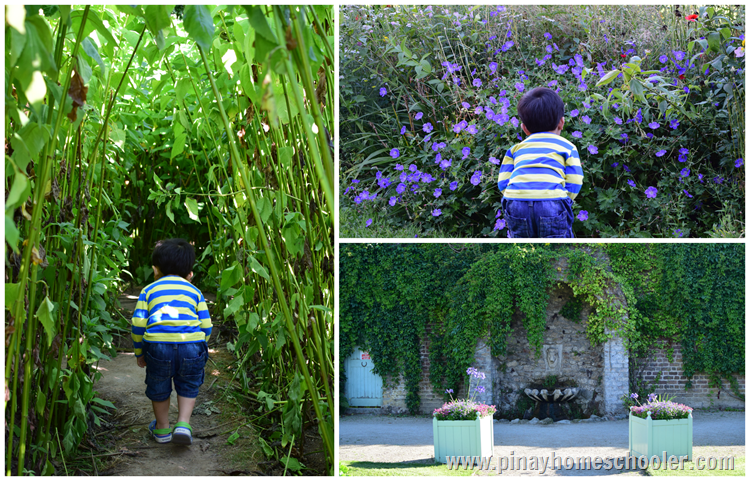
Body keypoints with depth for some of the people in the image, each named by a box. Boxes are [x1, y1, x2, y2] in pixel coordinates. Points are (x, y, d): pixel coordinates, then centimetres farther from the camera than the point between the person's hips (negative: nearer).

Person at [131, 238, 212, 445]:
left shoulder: (149, 290, 18)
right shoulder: (194, 291, 21)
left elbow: (138, 323, 8)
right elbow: (206, 325, 12)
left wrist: (139, 353, 18)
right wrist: (201, 350, 24)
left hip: (157, 343, -1)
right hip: (191, 344, 1)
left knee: (158, 388, 20)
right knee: (188, 387, 22)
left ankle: (162, 429, 34)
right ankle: (183, 424, 7)